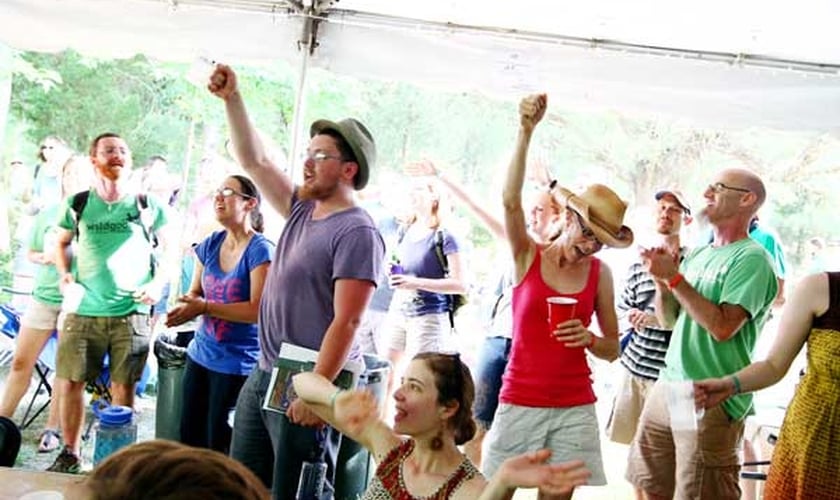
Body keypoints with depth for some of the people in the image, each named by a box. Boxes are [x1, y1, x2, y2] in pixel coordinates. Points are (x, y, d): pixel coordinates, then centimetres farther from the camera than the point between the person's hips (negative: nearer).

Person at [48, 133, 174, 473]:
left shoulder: (147, 206, 3)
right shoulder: (77, 204, 5)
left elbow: (166, 250, 12)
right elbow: (62, 243, 20)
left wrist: (158, 283, -3)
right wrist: (64, 274, 3)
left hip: (131, 312, -1)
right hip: (83, 310, 1)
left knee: (123, 385, 4)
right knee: (71, 381, 2)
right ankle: (70, 453, 18)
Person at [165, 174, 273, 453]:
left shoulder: (260, 251, -15)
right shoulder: (210, 245, 6)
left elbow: (259, 310, -21)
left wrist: (205, 307, -22)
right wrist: (185, 308, -8)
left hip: (237, 364, -7)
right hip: (201, 355, 7)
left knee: (220, 445, 3)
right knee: (189, 438, 14)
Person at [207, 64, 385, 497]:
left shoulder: (356, 233, -16)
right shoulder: (302, 210, 9)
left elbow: (346, 321, -21)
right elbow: (255, 160, 15)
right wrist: (232, 99, 8)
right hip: (263, 376, 9)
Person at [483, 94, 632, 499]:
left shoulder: (601, 274, 2)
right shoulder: (527, 256, -3)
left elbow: (613, 349, 9)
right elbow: (510, 200, -23)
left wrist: (590, 340, -14)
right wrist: (525, 133, -33)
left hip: (575, 407, 2)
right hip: (520, 401, -2)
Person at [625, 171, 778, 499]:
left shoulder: (751, 258, -9)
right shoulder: (698, 255, 15)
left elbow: (723, 327, -21)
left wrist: (674, 276, -16)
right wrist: (661, 280, -1)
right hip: (667, 385, 8)